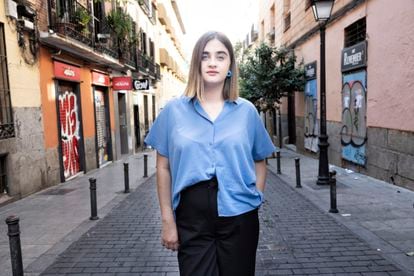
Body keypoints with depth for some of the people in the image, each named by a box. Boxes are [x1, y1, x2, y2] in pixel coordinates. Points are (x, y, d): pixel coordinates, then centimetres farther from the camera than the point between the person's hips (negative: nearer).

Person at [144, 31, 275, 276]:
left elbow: (259, 162, 11)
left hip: (239, 216, 2)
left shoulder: (247, 110, 1)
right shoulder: (174, 110, -1)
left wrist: (254, 201, 2)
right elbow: (163, 168, 2)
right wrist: (168, 220, 0)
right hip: (191, 217, -1)